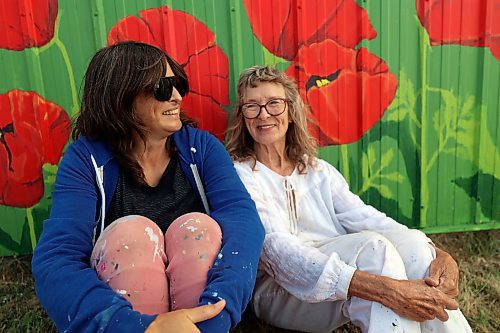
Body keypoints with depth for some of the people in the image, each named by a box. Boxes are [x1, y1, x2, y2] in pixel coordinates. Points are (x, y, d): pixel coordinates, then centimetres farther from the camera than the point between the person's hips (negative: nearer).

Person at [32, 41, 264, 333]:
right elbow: (54, 262, -23)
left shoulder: (201, 146, -5)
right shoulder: (86, 158, -9)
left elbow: (243, 216, -22)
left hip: (200, 295, 1)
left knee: (199, 225, -26)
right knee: (131, 233, -28)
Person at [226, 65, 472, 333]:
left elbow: (365, 219, 0)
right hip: (279, 293, -5)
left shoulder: (319, 170, 14)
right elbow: (278, 250, -20)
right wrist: (385, 289, -32)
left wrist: (438, 254, -19)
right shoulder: (238, 177, -5)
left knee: (411, 241, -22)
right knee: (372, 246, -29)